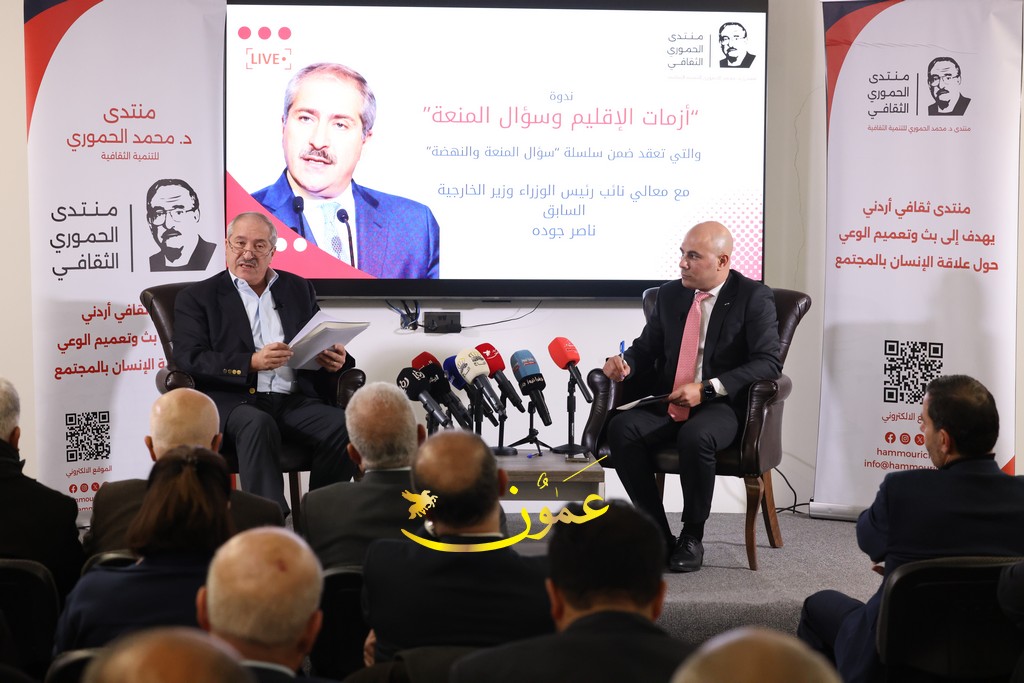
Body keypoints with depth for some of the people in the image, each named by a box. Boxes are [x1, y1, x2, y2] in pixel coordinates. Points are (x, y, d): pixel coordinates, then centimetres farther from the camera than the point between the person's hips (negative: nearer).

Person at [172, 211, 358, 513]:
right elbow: (189, 360, -3)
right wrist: (252, 363, -18)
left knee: (344, 426, -26)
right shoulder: (196, 298, 11)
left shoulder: (298, 289, 23)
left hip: (293, 399, 4)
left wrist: (335, 360, -2)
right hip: (232, 400, -3)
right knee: (258, 424, -38)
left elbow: (321, 344, 24)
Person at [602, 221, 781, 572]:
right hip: (667, 405, 5)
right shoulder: (670, 294, 13)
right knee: (621, 428, -26)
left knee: (695, 436, -38)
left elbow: (768, 363, -13)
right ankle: (657, 536, -16)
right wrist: (625, 364, -5)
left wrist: (706, 389, -23)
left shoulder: (753, 297, -3)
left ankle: (692, 538, -15)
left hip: (722, 406, -5)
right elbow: (646, 348, 21)